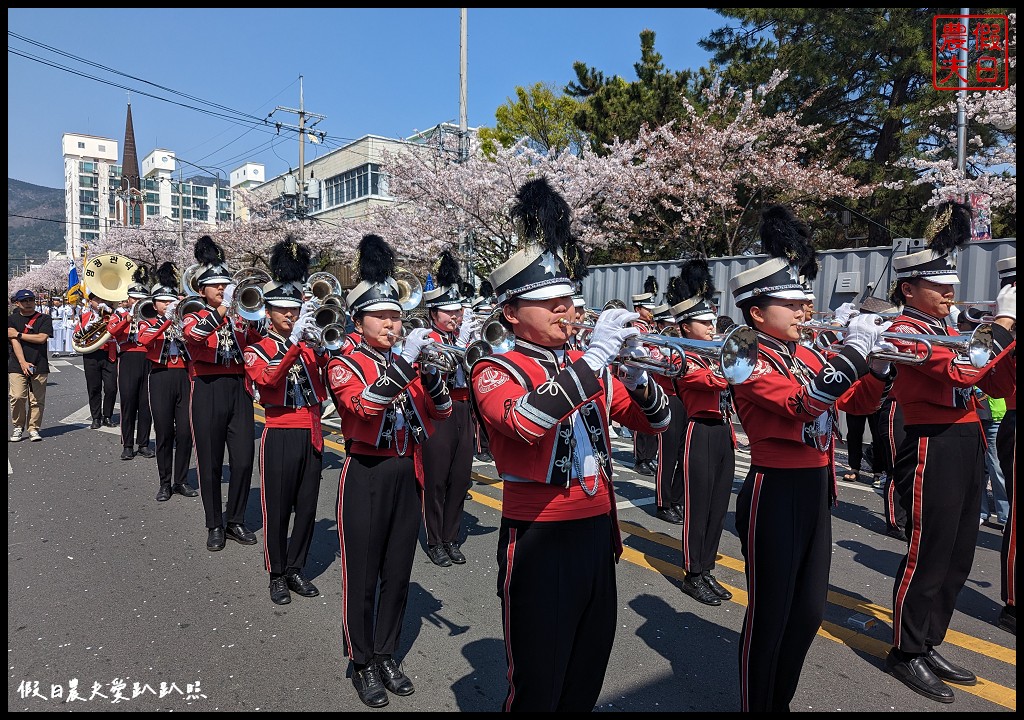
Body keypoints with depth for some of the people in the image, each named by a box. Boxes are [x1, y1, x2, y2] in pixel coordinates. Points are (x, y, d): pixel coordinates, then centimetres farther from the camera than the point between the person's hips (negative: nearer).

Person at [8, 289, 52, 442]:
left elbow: (42, 338, -7)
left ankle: (33, 429, 12)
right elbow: (14, 342, -3)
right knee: (17, 397, -9)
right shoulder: (11, 320, 8)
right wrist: (23, 362, -13)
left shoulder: (44, 319, 7)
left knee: (37, 400, 0)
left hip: (39, 366, 0)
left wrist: (18, 334, -4)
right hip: (17, 366, 0)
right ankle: (18, 427, 10)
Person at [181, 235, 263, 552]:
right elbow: (194, 335, -21)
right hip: (208, 392, -3)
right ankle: (215, 526, 18)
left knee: (243, 461, 3)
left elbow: (261, 337, 0)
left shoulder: (239, 317, 14)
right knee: (210, 464, 5)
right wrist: (223, 307, -31)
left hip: (239, 389, 3)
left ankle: (236, 521, 19)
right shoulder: (194, 316, 3)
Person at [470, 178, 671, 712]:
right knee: (537, 690, 10)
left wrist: (634, 373, -12)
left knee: (587, 681, 22)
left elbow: (655, 421, 8)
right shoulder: (494, 371, -11)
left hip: (597, 534, 6)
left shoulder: (587, 367, 7)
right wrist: (595, 355, -29)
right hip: (539, 545, -6)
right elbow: (525, 420, -32)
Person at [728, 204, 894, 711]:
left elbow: (857, 402, 16)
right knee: (769, 617, 4)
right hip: (775, 497, -8)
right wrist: (854, 347, -25)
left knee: (809, 613, 18)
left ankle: (781, 701, 37)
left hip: (816, 492, 9)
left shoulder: (807, 355, 10)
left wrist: (880, 362, -1)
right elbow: (803, 402, -29)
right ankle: (756, 705, 24)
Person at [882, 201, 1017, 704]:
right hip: (933, 451, -9)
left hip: (967, 448, 9)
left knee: (957, 559, 16)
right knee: (927, 556, 0)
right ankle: (907, 655, 16)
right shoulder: (904, 332, -12)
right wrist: (1003, 321, -16)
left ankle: (929, 644, 30)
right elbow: (964, 371, -26)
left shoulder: (948, 331, 16)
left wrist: (1011, 341, -2)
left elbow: (996, 385, 13)